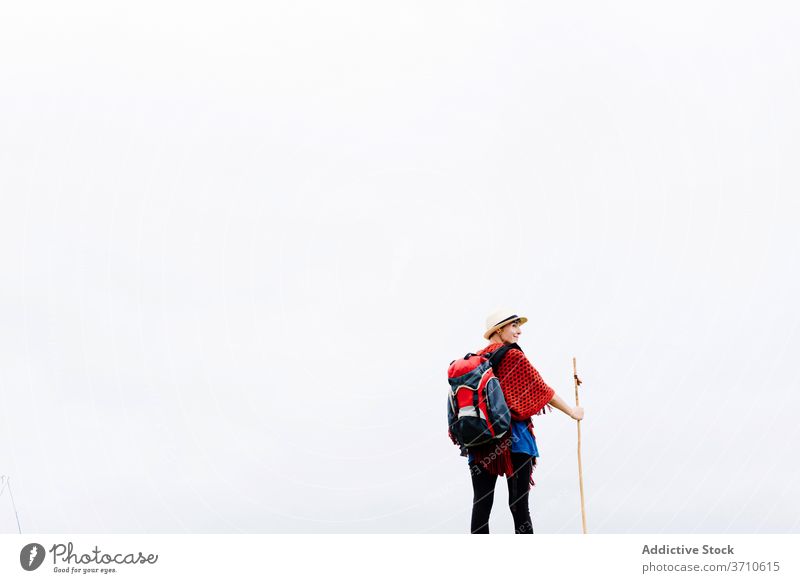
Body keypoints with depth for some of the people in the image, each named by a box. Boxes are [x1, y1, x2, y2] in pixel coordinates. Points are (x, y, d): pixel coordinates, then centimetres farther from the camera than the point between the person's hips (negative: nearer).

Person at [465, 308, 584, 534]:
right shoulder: (513, 356, -3)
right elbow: (541, 390, 1)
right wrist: (572, 411, 12)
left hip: (479, 441, 5)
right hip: (513, 439, -5)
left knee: (481, 504, 2)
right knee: (519, 505, -1)